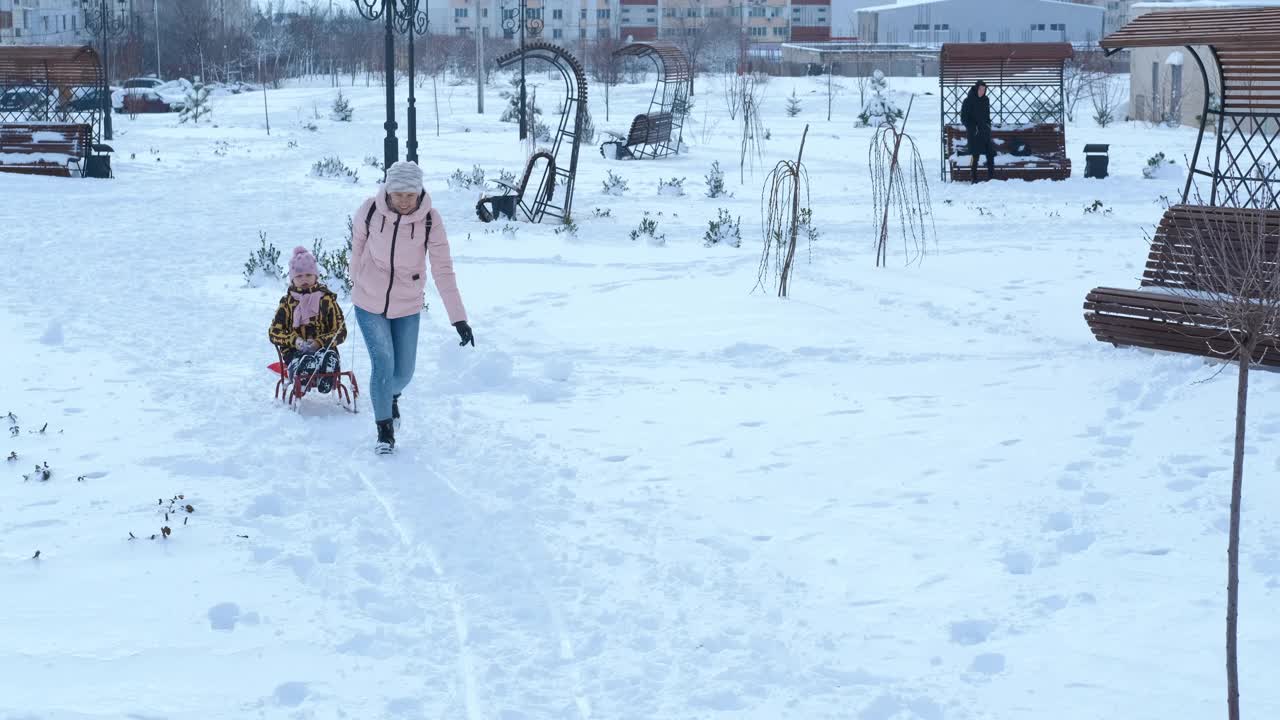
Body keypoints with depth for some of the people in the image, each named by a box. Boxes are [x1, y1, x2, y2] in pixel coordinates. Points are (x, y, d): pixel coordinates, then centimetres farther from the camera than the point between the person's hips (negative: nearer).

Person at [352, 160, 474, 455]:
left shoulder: (430, 219, -20)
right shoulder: (370, 210, -18)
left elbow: (443, 270, -19)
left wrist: (459, 318, -22)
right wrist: (356, 280, 17)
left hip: (407, 307, 1)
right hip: (369, 303, -1)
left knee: (404, 372, 8)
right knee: (383, 364, -10)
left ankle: (392, 397, 45)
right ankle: (384, 431, 8)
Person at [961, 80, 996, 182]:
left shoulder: (986, 100, 10)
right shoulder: (968, 101, -6)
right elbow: (963, 118, -5)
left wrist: (988, 124, 7)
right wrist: (973, 128, -12)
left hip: (985, 131, 5)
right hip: (974, 133, -5)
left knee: (990, 153, -1)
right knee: (975, 155, -4)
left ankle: (991, 176, 5)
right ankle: (973, 178, 3)